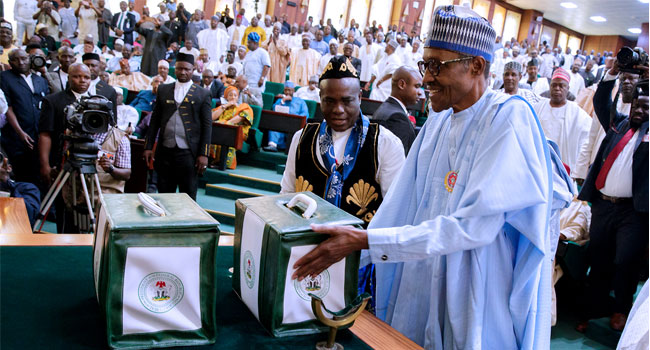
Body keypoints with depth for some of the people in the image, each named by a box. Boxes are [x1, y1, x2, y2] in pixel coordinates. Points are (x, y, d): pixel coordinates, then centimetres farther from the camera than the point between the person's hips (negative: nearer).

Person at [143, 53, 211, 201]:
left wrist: (203, 154, -6)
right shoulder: (163, 90, 11)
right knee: (164, 195, 9)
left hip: (189, 154, -3)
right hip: (165, 152, 3)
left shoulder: (203, 94, 2)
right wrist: (148, 147, 6)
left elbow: (207, 126, 0)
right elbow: (155, 120, 12)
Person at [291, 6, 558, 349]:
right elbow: (400, 205, 3)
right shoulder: (437, 122, 5)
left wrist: (365, 240, -27)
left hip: (480, 308, -6)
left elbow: (475, 224, -25)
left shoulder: (509, 117, -16)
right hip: (422, 295, 6)